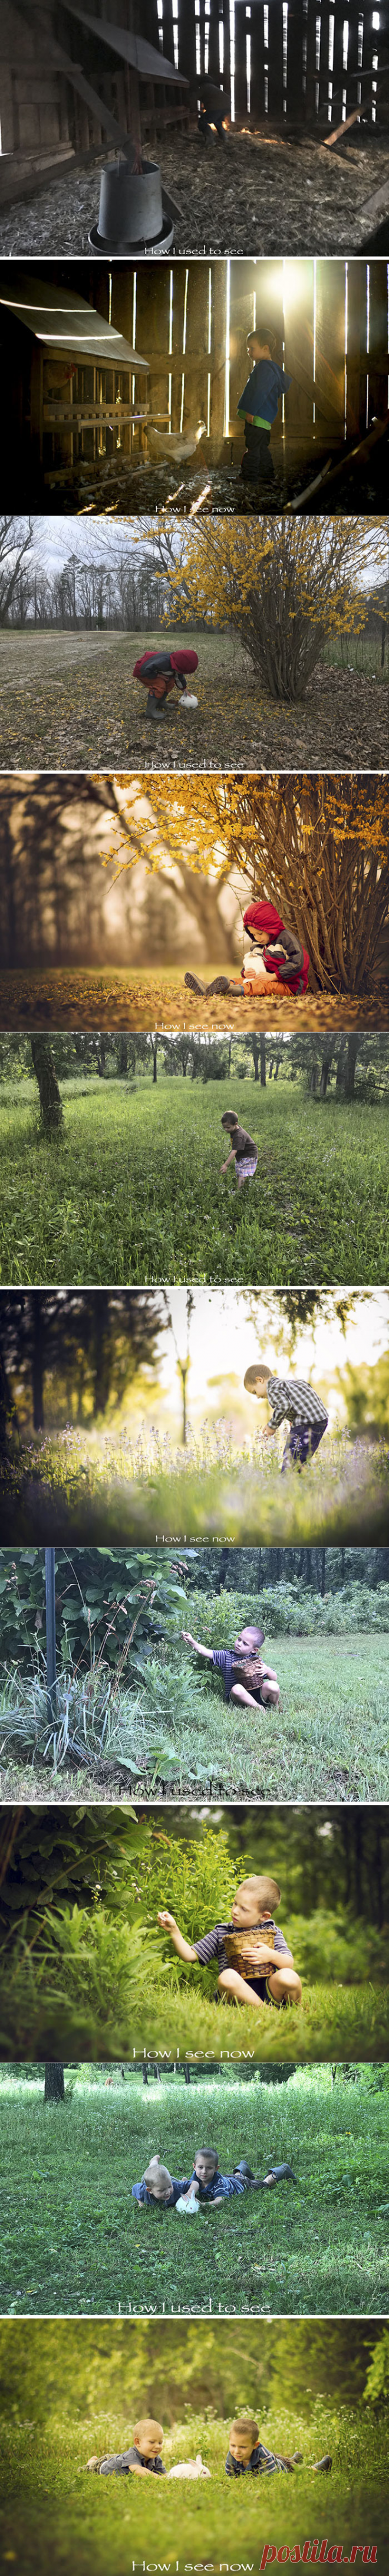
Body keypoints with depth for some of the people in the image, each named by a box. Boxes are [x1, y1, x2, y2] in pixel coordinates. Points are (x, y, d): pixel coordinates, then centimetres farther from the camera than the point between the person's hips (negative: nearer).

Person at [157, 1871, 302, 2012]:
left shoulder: (272, 1932, 14)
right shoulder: (221, 1933, 18)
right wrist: (173, 1931, 3)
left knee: (288, 1977, -33)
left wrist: (271, 1956, -14)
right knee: (227, 1976, -35)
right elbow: (189, 1955, 16)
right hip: (237, 1992, 0)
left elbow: (289, 1965, 6)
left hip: (269, 1989, 0)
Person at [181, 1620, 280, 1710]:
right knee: (237, 1688, -37)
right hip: (237, 1697, -2)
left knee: (273, 1686, -26)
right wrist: (192, 1642, -25)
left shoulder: (256, 1660, 8)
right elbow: (207, 1653, -10)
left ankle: (275, 1708, 3)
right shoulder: (226, 1656, 3)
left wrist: (267, 1670, -9)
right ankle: (260, 1709, -23)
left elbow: (275, 1678, 12)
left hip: (258, 1694, 2)